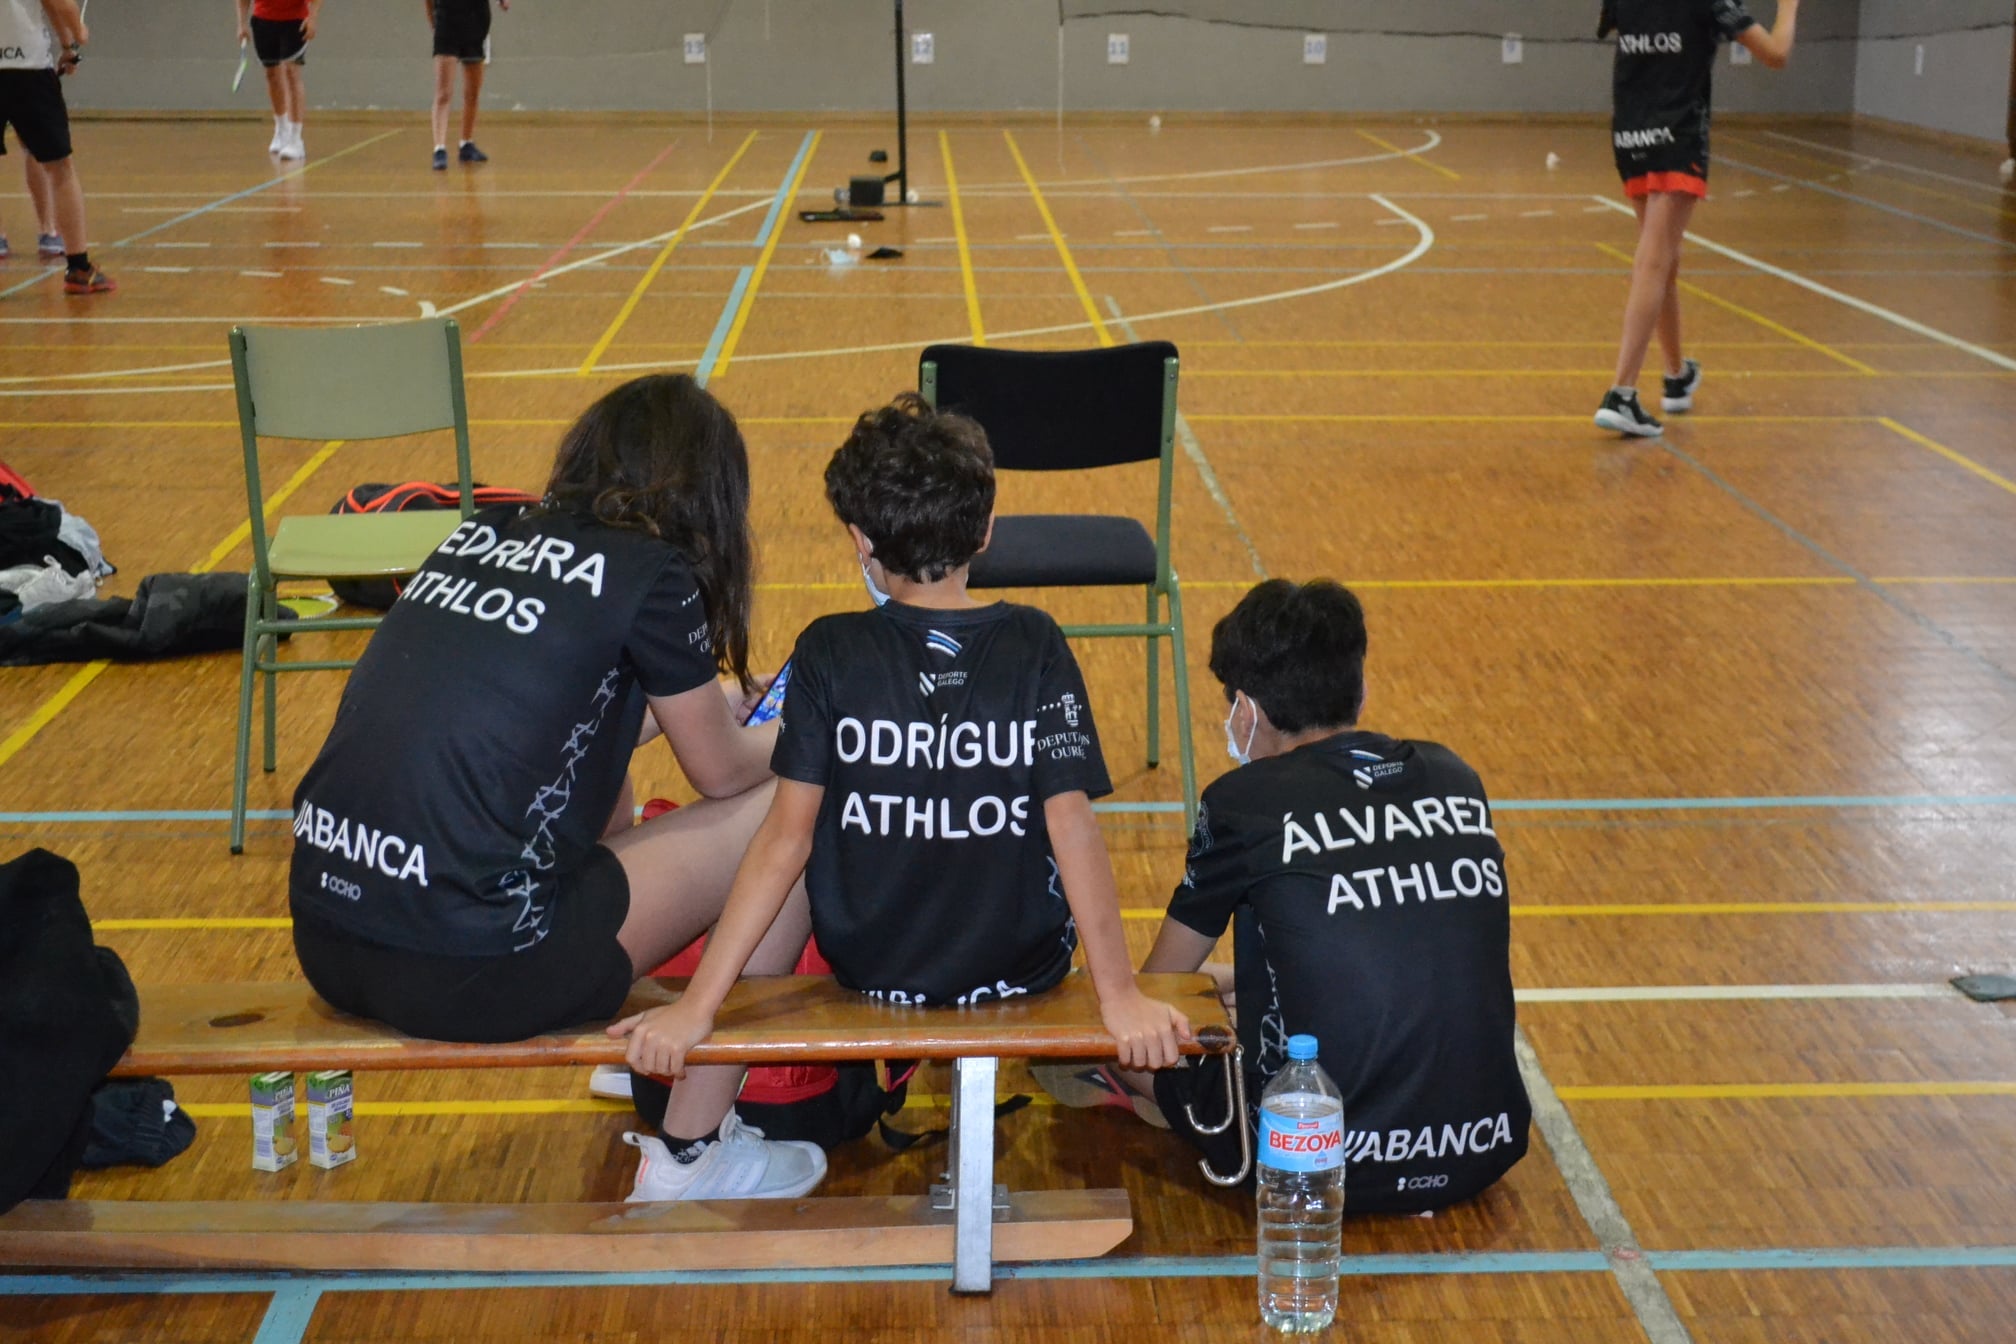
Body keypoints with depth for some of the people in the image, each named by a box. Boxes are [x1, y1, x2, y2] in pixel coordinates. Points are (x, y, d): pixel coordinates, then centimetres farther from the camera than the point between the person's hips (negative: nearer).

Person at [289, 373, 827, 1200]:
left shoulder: (481, 536, 13)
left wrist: (707, 702, 38)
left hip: (324, 941, 8)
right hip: (462, 975, -8)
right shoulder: (648, 573, -5)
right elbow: (723, 772, 8)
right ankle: (692, 1152, 15)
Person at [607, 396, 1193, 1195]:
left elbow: (786, 838, -18)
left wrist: (695, 1007, -15)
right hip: (1021, 968, 0)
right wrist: (1119, 994, -14)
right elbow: (1073, 828, -18)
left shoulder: (829, 653, -14)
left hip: (866, 968, 0)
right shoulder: (1035, 647, -13)